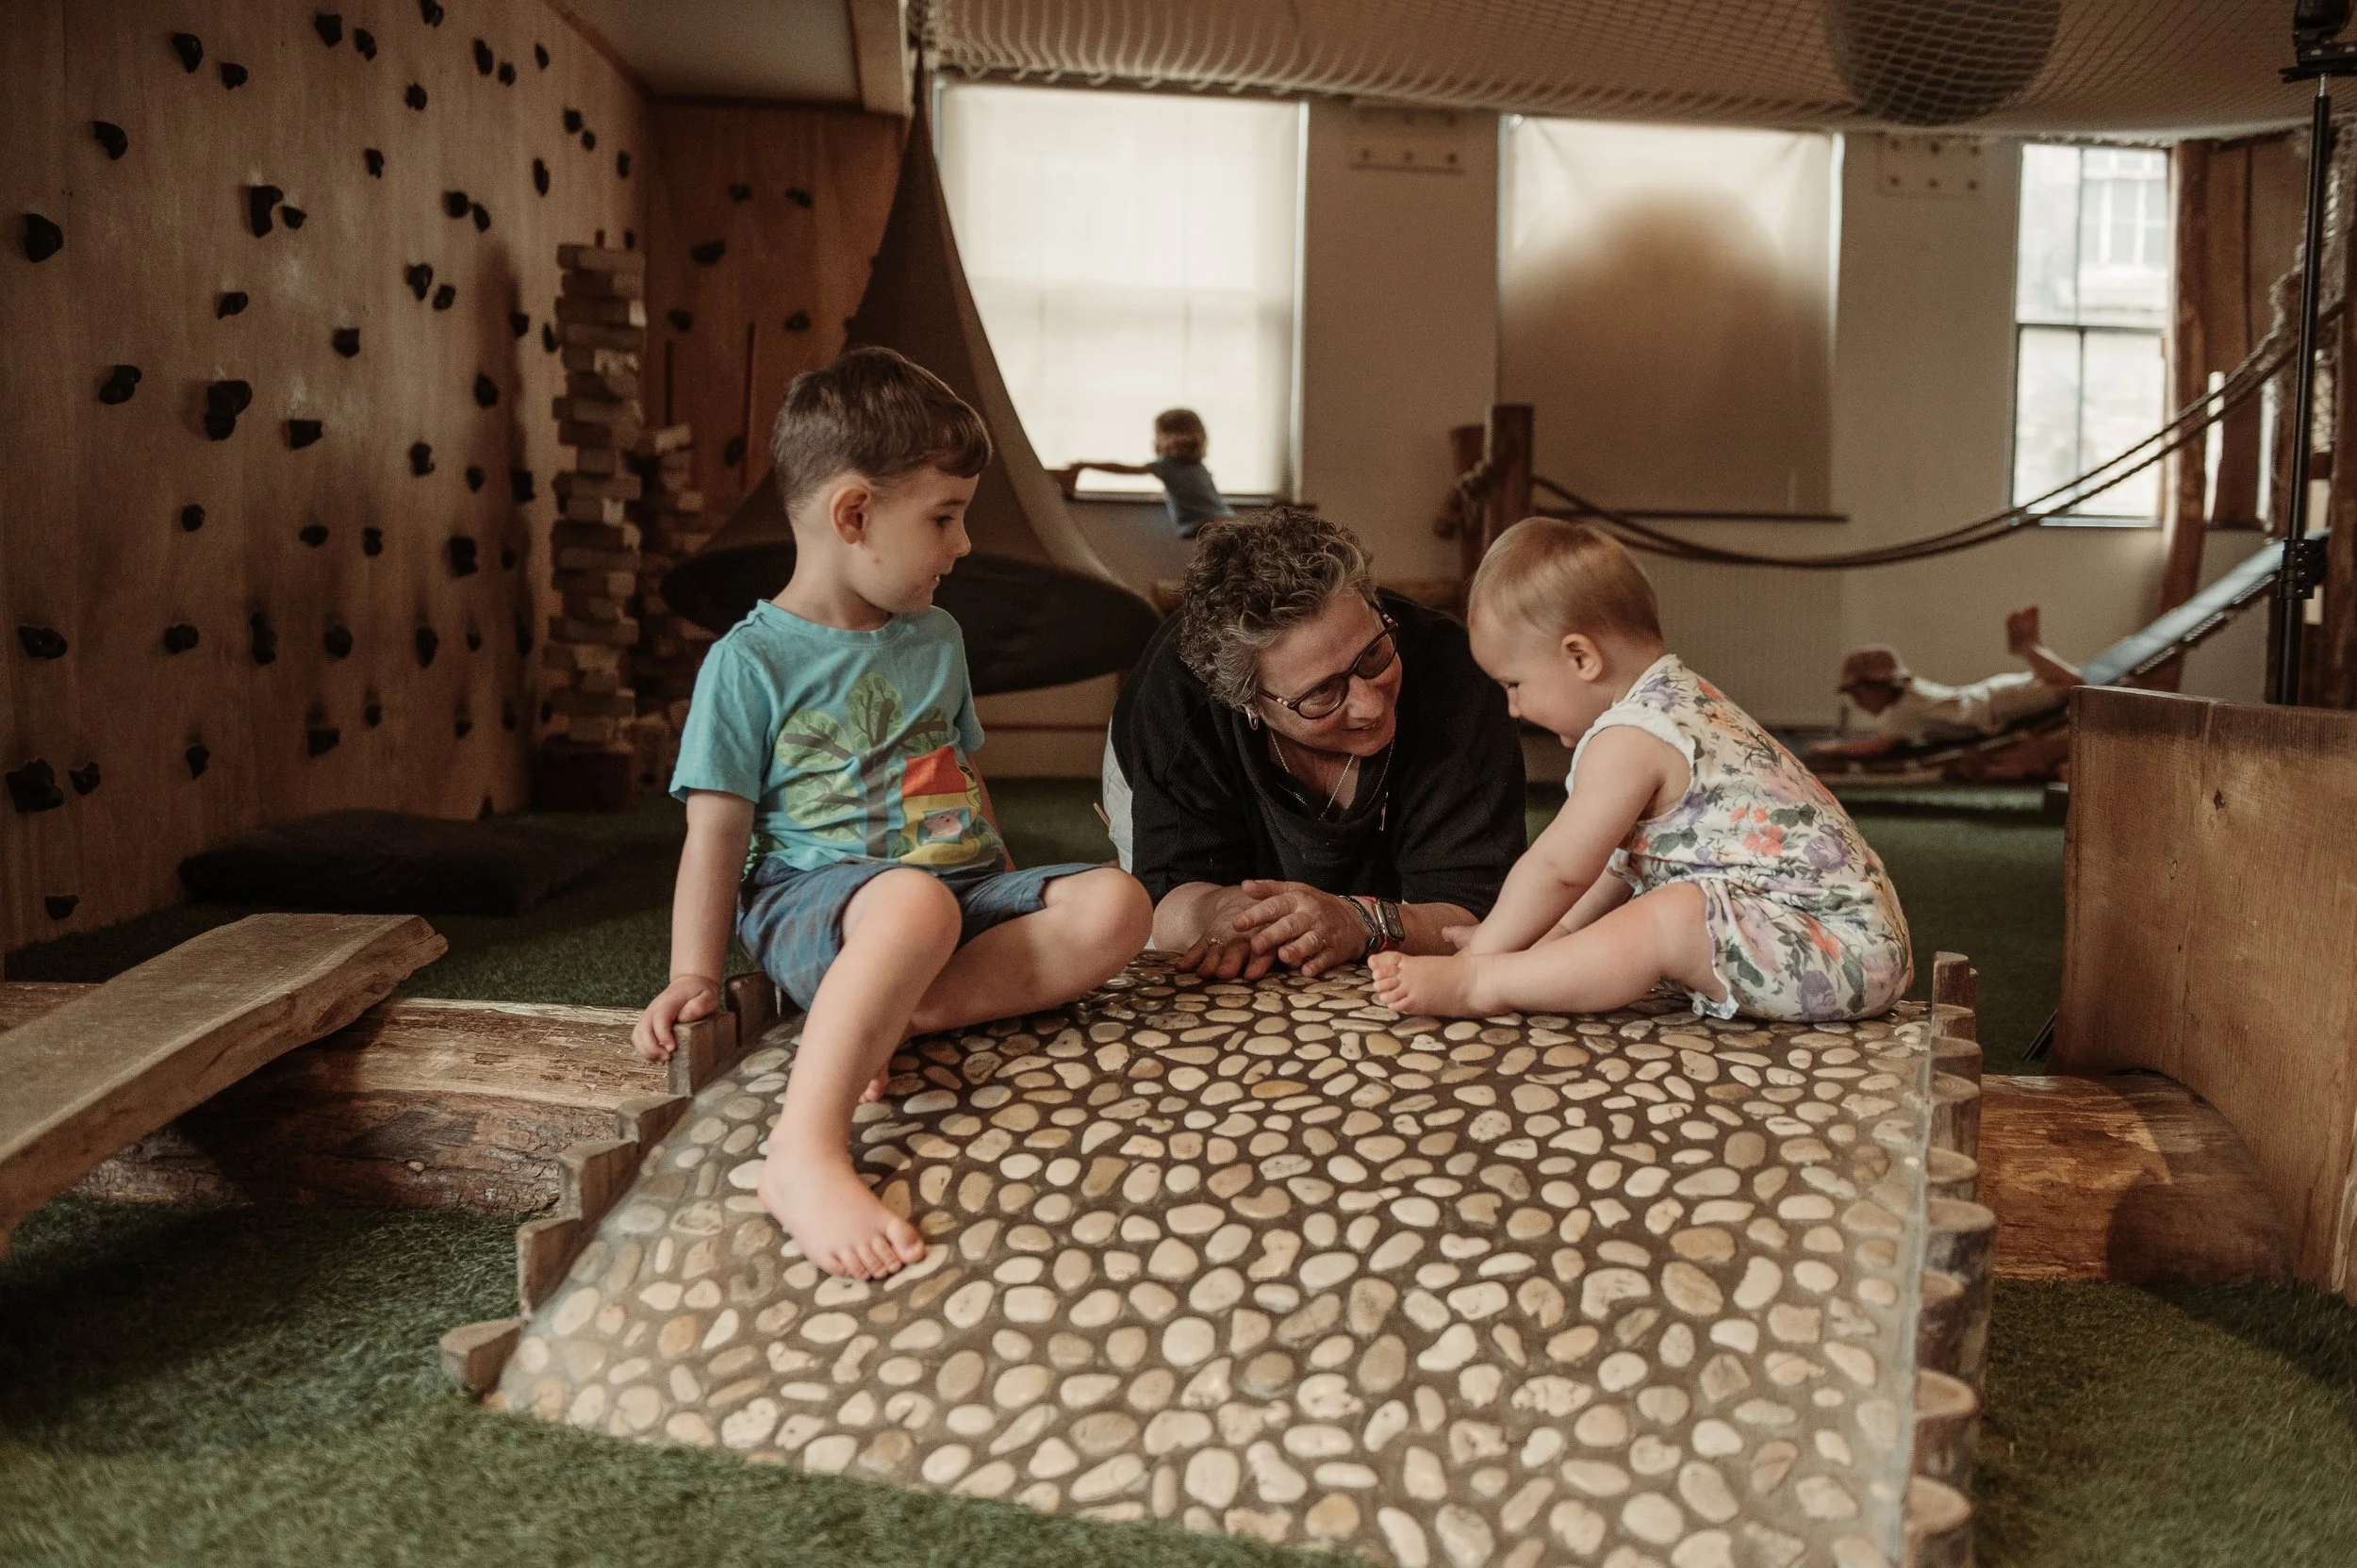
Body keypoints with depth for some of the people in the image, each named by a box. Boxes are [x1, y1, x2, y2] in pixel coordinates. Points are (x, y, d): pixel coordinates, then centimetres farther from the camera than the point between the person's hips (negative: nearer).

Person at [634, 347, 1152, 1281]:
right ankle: (802, 1157, -49)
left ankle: (900, 1017, -29)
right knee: (916, 903, -41)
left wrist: (1013, 903, 20)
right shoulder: (750, 662, -2)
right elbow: (717, 834, -3)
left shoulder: (936, 638, 17)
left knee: (1115, 906, -20)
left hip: (967, 888, 6)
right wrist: (694, 978, -9)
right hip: (812, 898, -6)